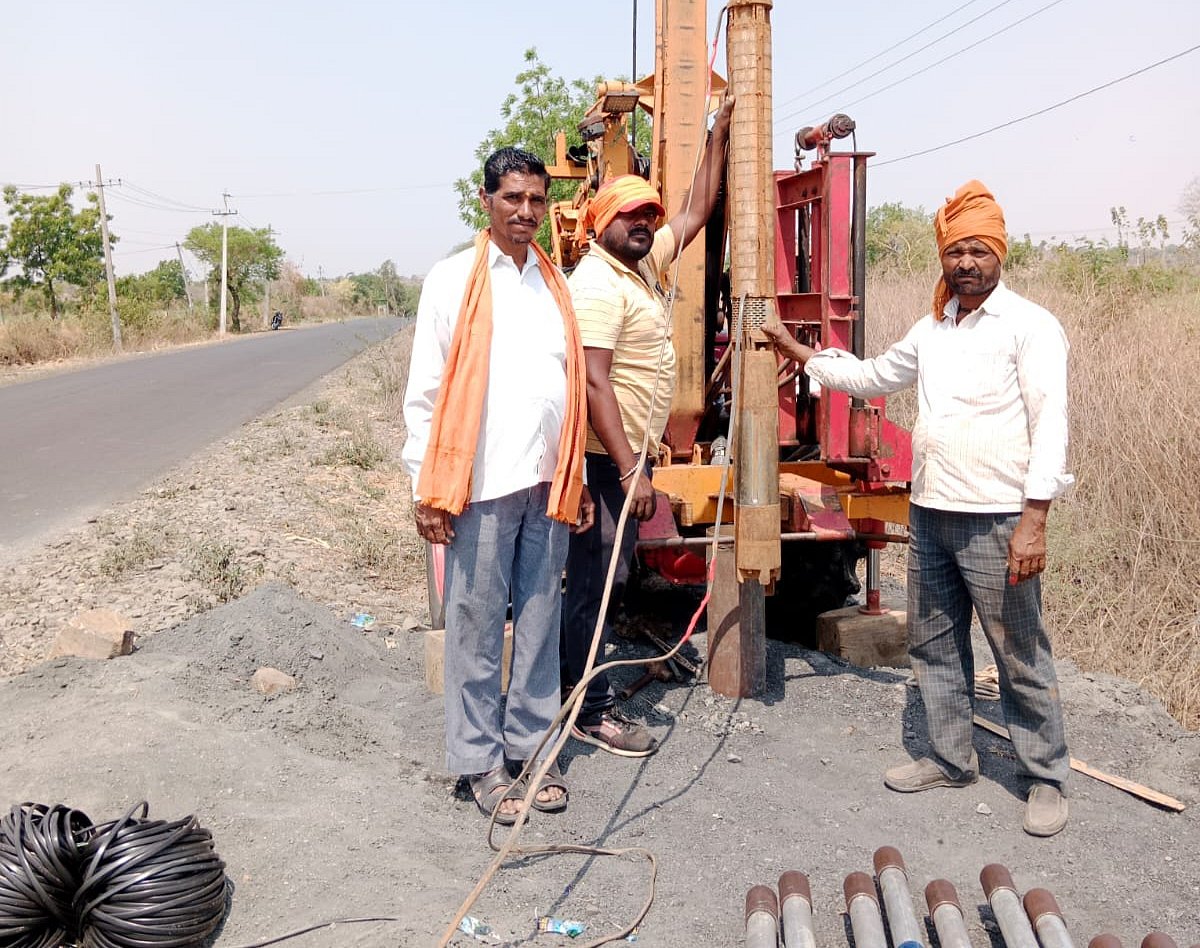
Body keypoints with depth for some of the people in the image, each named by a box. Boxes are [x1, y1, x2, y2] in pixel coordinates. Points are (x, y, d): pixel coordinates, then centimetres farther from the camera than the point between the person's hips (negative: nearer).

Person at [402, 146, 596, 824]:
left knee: (541, 622, 10)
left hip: (548, 484, 4)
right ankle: (480, 759, 15)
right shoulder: (453, 280, 0)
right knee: (477, 628, 3)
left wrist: (576, 478, 14)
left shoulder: (557, 284, 13)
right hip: (482, 485, -4)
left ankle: (532, 743, 23)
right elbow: (426, 391, -2)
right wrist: (427, 487, -7)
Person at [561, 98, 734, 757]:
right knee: (597, 579, -3)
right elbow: (595, 382, -25)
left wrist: (719, 135, 20)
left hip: (630, 454, 10)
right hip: (609, 458, -10)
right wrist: (630, 470, -28)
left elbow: (696, 212, 24)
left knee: (603, 575, 16)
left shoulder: (643, 264, 11)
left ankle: (577, 681, 28)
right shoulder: (598, 284, -17)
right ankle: (590, 712, 6)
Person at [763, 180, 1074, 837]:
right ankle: (951, 759, 30)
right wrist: (798, 352, 27)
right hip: (928, 514, 7)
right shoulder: (931, 329, 14)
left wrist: (1034, 521, -20)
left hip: (996, 519, -7)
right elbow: (874, 376, 29)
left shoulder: (1029, 326, -8)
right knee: (933, 645, 15)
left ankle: (1047, 778, 17)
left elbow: (1050, 423, -14)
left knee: (1021, 657, 2)